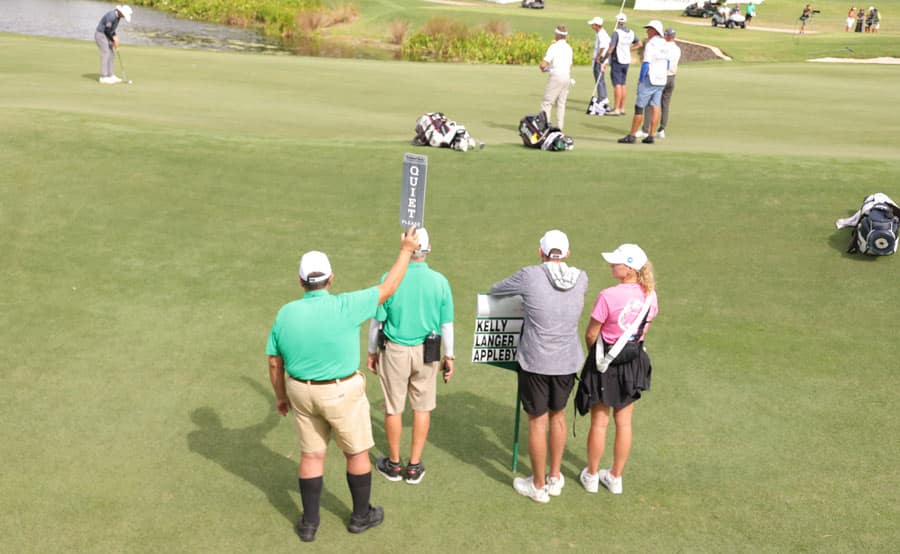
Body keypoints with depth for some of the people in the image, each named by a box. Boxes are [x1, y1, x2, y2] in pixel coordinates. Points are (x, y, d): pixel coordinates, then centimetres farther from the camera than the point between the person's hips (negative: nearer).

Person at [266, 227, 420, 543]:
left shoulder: (285, 313, -8)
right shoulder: (345, 307, -21)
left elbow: (274, 363, 0)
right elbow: (388, 288, -9)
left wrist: (281, 396, 16)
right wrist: (406, 250, 2)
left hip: (301, 392, 4)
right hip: (342, 393, -4)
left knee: (311, 455, 17)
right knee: (357, 453, 16)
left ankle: (309, 522, 26)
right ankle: (361, 515, 31)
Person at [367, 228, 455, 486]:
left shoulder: (390, 280, -15)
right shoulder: (440, 281, -11)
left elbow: (377, 321, -7)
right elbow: (447, 324, -4)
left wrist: (372, 352, 7)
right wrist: (449, 356, 9)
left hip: (395, 351, -1)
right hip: (426, 352, 1)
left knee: (393, 408, 13)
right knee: (422, 407, 14)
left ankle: (394, 464, 27)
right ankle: (414, 466, 22)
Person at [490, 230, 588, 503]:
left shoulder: (530, 276, -13)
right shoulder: (581, 279, -2)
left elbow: (495, 290, 2)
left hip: (536, 362, -4)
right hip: (568, 361, 4)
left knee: (537, 422, 8)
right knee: (558, 416, 21)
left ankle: (538, 486, 22)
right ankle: (555, 478, 34)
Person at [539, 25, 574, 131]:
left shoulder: (554, 47, -11)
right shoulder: (569, 48, 13)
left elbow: (543, 64, -16)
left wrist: (544, 69, 7)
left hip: (556, 77, -7)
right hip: (567, 76, 7)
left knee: (546, 103, -3)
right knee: (561, 103, 9)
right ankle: (560, 127, 6)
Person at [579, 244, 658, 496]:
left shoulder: (608, 296, -26)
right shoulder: (649, 295, -8)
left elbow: (591, 335, -16)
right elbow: (644, 329, 4)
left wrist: (595, 350, 5)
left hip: (606, 363, -5)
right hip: (634, 362, 5)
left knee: (599, 423, 12)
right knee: (624, 422, 17)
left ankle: (591, 476, 28)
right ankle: (615, 477, 30)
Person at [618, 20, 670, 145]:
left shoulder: (651, 45, -15)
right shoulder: (665, 45, 10)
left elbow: (646, 64, -18)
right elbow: (667, 64, 16)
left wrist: (640, 80, -12)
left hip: (650, 79, -8)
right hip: (661, 81, 8)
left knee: (639, 107, -4)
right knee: (655, 108, 6)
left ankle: (631, 136, -3)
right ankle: (650, 136, 4)